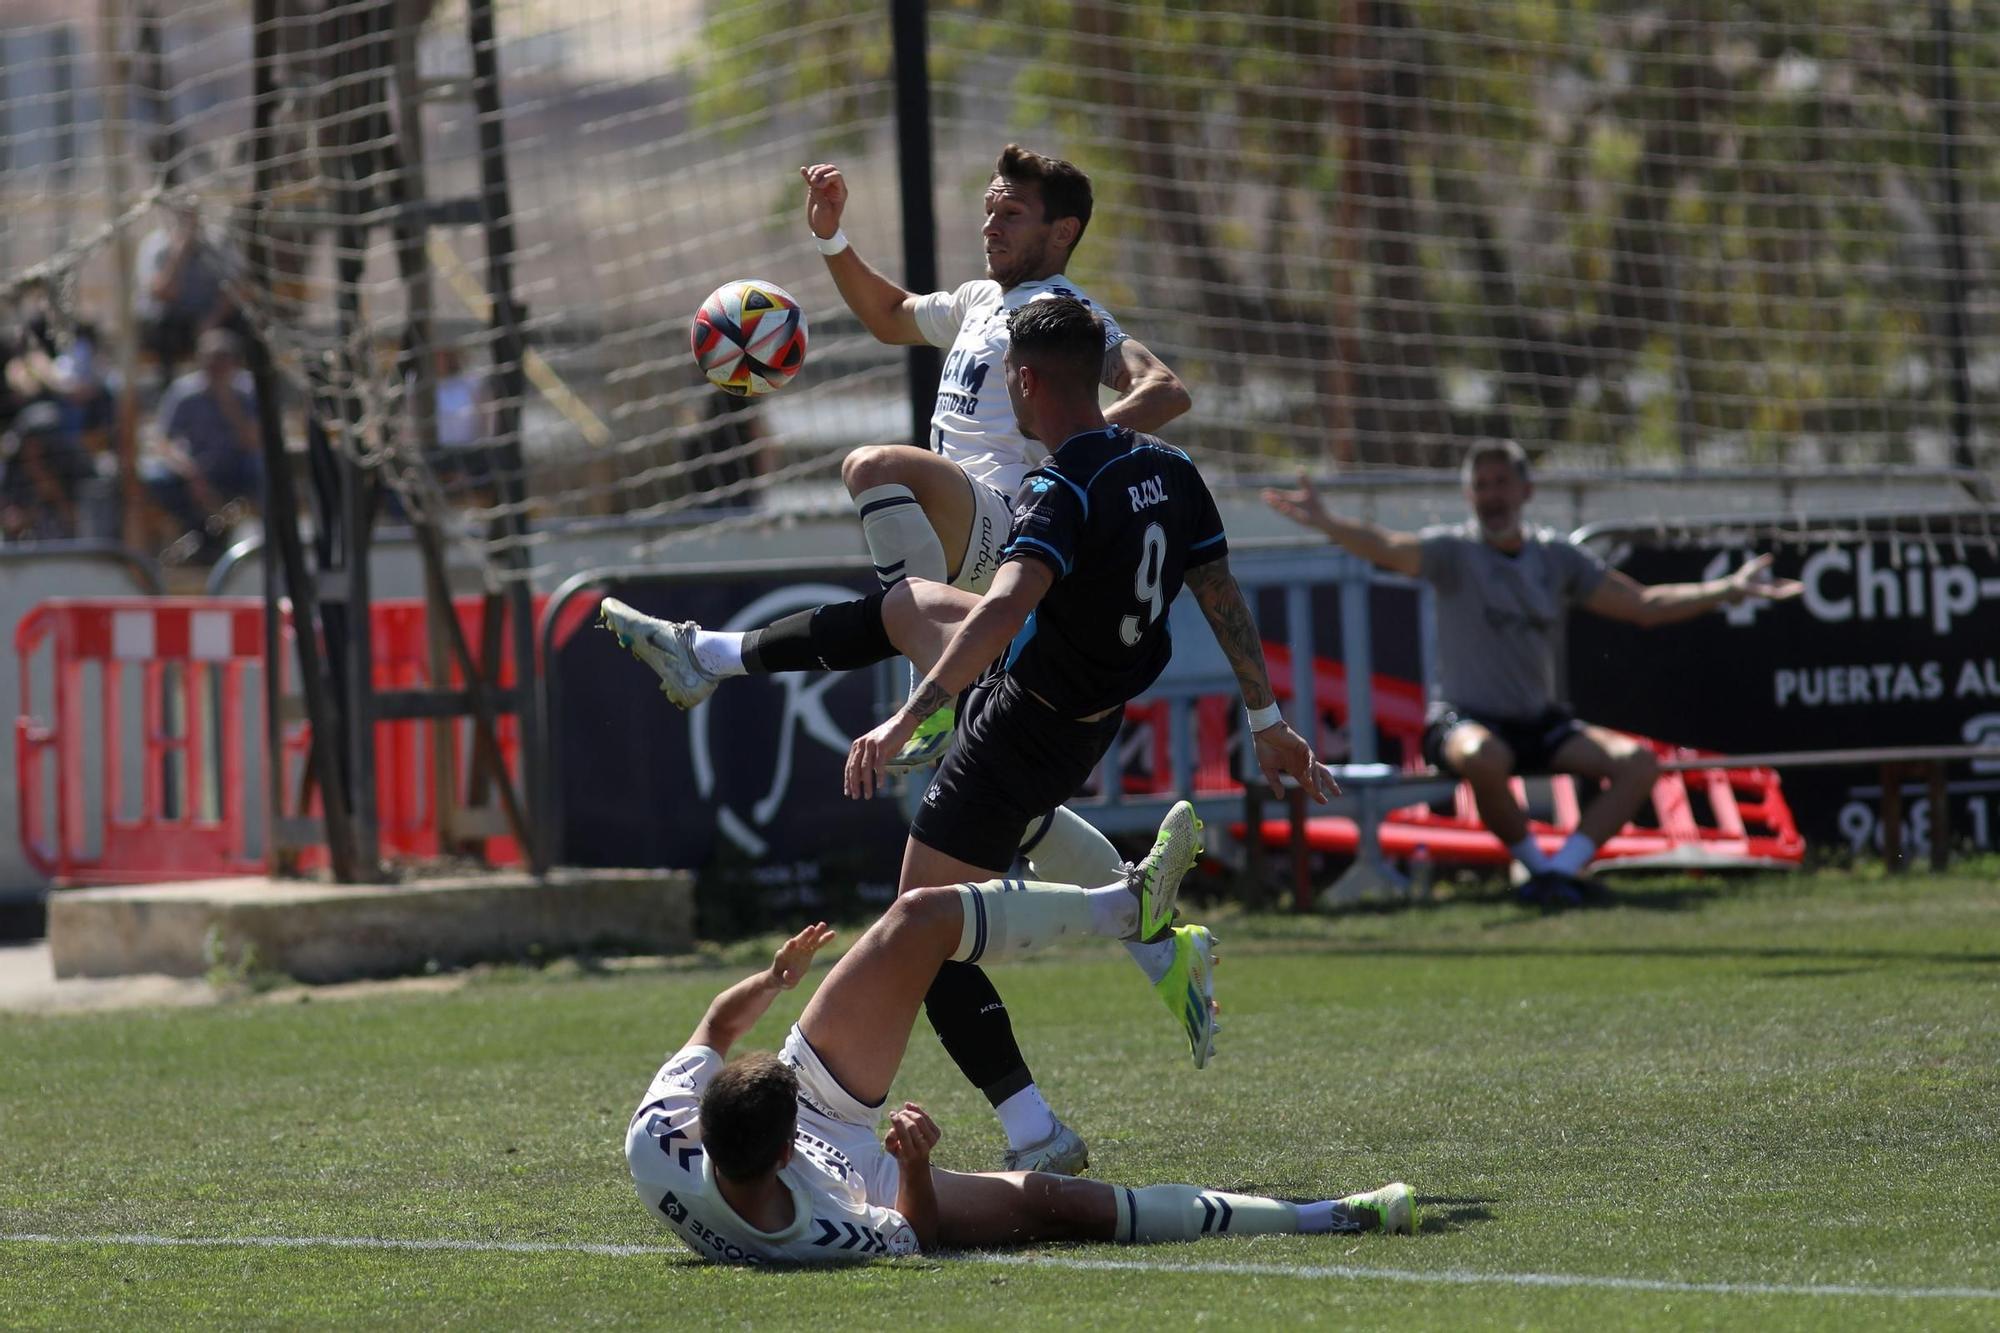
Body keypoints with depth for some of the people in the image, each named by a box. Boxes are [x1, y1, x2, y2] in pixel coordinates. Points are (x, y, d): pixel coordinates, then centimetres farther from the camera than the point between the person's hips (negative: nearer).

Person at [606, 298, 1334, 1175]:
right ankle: (707, 657, 45)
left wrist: (907, 718, -47)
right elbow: (1223, 597, 2)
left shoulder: (1062, 494, -29)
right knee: (903, 608, 26)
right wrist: (1268, 724, 11)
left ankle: (1037, 1138, -1)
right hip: (1092, 709, 9)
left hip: (1026, 732, -9)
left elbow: (1004, 608, -43)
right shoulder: (1167, 470, -5)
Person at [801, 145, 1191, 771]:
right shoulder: (981, 300, 25)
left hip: (1004, 520, -10)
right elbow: (889, 317, 45)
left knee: (872, 466, -36)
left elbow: (1167, 392, -18)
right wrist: (830, 235, 33)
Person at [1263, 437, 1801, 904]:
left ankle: (1562, 869, -20)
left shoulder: (1557, 557, 10)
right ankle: (1536, 865, -17)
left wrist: (1728, 589, 4)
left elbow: (1645, 604, 13)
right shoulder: (1454, 552, -3)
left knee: (1638, 762, -17)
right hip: (1465, 717, -5)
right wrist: (1326, 523, -43)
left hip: (1542, 722, 5)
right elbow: (1388, 548, -23)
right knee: (1484, 758, -40)